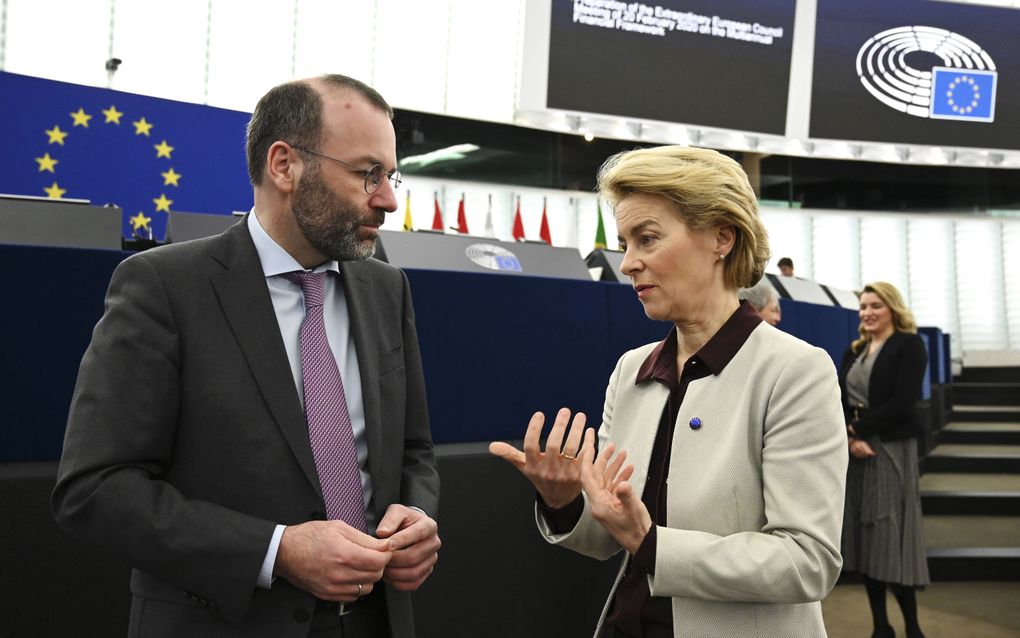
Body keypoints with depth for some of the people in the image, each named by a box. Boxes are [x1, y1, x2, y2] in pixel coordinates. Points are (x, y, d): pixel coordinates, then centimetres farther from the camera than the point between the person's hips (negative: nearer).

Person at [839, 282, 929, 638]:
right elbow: (841, 400, 4)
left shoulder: (909, 345, -3)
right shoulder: (854, 350, 13)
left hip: (891, 447, -5)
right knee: (864, 536, 6)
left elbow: (902, 401, -13)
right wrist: (851, 438, -13)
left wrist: (858, 428, -12)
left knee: (891, 535, -5)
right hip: (854, 448, 5)